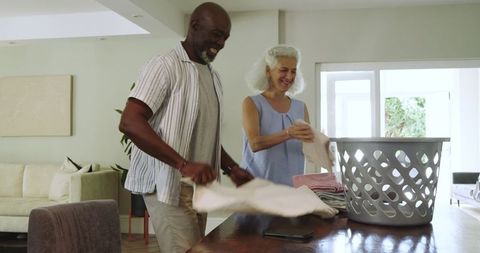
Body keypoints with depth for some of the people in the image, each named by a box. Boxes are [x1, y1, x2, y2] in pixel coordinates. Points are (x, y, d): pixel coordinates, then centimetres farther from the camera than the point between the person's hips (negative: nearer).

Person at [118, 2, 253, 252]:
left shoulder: (213, 76, 15)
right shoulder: (164, 66, -9)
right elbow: (129, 123, -19)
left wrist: (232, 169, 8)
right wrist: (183, 164, -26)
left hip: (199, 186, 8)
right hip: (169, 186, -7)